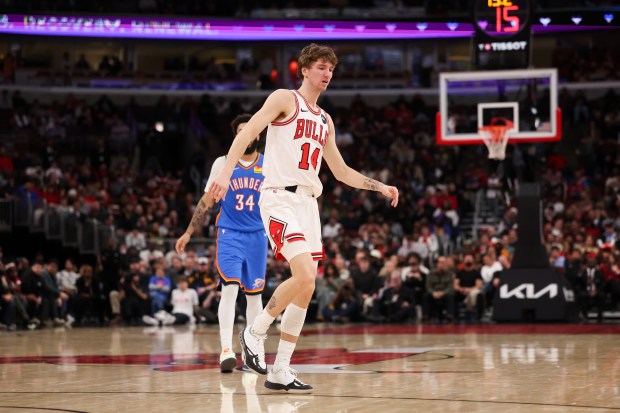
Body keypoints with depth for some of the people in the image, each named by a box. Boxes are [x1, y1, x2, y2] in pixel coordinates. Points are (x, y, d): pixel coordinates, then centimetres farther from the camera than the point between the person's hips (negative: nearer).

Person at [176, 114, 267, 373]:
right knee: (229, 288, -17)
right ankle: (226, 350, -23)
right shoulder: (223, 164, 1)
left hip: (257, 235, 2)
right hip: (229, 234, -2)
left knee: (254, 294, 8)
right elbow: (206, 201, 9)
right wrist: (189, 232, 8)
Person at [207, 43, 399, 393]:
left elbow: (342, 172, 27)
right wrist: (226, 172, -25)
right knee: (306, 276, -23)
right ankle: (256, 332, -2)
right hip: (281, 198, -8)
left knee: (305, 288, 4)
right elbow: (248, 133, -11)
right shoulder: (285, 99, 0)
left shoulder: (325, 121, 21)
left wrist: (380, 187, 17)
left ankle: (281, 371, 8)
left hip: (308, 203, 8)